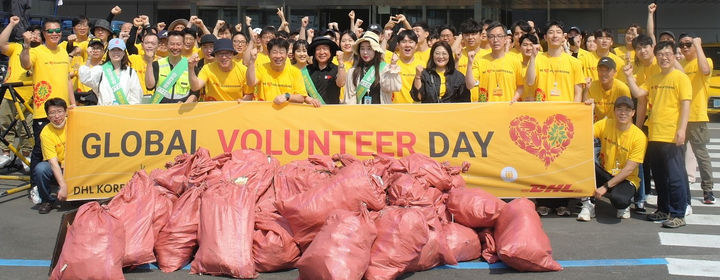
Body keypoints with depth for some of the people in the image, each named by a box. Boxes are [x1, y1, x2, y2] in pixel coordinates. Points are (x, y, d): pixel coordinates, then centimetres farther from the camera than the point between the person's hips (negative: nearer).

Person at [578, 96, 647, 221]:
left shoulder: (639, 137, -14)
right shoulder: (605, 124, -4)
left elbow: (629, 169, -16)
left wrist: (605, 187, -21)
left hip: (625, 179, -4)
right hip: (604, 173, 4)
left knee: (619, 199, -38)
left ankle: (624, 206, 5)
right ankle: (587, 205, -11)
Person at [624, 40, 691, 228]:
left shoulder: (680, 78, -5)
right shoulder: (653, 79, 16)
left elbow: (685, 105, -11)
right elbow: (638, 93, 9)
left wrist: (681, 129, -19)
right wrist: (629, 76, -1)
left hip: (672, 137, -7)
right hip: (654, 135, 7)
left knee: (675, 177, -4)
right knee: (659, 176, 14)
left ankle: (678, 215, 2)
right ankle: (664, 210, 25)